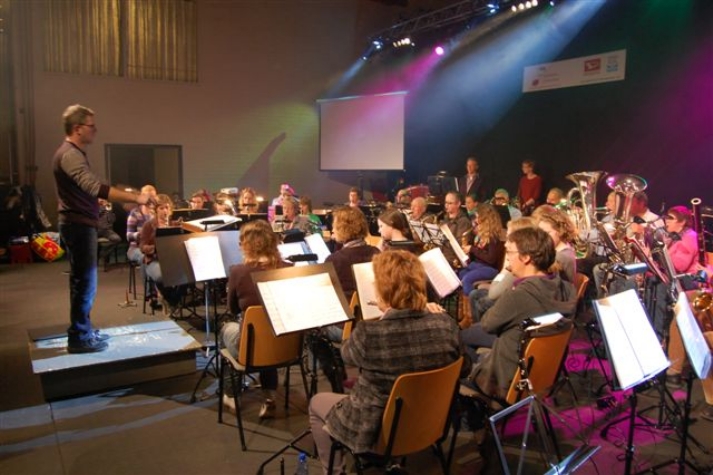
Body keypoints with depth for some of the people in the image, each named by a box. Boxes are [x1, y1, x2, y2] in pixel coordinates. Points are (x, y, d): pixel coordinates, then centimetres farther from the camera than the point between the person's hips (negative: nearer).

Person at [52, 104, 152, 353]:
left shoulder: (72, 153, 15)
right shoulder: (70, 155, -19)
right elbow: (95, 188, -33)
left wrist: (130, 196, 18)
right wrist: (136, 197, -34)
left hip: (79, 224, 11)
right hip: (78, 225, -11)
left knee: (82, 280, 16)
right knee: (85, 281, -5)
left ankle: (83, 330, 27)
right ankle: (79, 338, 3)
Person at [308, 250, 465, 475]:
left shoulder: (369, 333, -31)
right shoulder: (446, 325, -18)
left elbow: (347, 354, -6)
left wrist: (379, 316, -1)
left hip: (376, 432, -5)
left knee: (317, 402, 23)